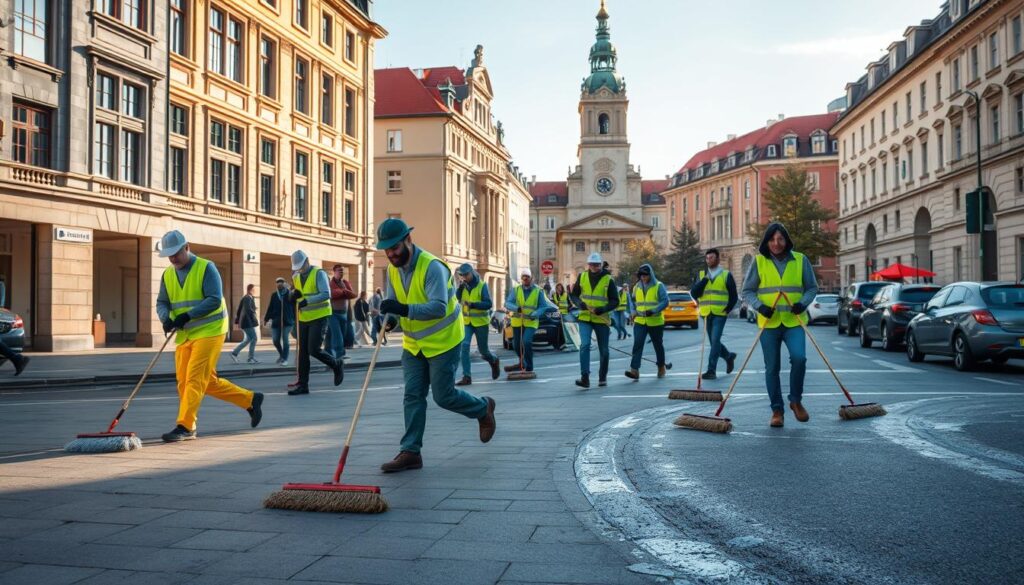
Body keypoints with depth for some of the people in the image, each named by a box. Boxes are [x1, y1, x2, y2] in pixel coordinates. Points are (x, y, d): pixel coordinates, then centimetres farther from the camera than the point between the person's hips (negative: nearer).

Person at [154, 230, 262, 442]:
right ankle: (250, 400, 21)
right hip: (184, 335, 7)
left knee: (194, 379, -12)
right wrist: (166, 318, -11)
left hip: (208, 332, -7)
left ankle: (185, 426, -7)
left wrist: (188, 315, -24)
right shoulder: (167, 274, 10)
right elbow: (162, 303, 11)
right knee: (207, 381, 8)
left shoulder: (206, 268, -9)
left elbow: (215, 300, -17)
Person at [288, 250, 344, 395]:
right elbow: (292, 299, 17)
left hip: (319, 317, -6)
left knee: (314, 350, -13)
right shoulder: (296, 277, 11)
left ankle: (337, 364, 12)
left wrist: (307, 300, -32)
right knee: (303, 352, 4)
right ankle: (302, 384, 9)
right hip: (304, 318, 6)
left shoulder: (319, 273, -10)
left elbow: (326, 294, -20)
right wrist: (293, 295, -7)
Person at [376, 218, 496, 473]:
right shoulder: (393, 269, 2)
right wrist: (389, 316, -18)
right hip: (414, 344, 7)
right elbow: (392, 302, 6)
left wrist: (405, 310, -43)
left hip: (443, 341, -7)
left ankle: (484, 408, 27)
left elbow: (439, 308, -32)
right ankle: (410, 452, 5)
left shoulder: (432, 266, -23)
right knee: (413, 396, 2)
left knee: (443, 395, 0)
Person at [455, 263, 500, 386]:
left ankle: (494, 361, 42)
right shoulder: (462, 286, 4)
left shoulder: (482, 285, -8)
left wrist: (473, 304, -27)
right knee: (464, 346, -14)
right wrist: (460, 288, -22)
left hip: (480, 322, -3)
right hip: (466, 322, 3)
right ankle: (467, 376, -10)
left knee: (483, 350, 8)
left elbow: (489, 304, -14)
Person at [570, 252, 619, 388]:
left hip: (602, 319, 0)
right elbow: (573, 294, 12)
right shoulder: (582, 277, 4)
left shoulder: (608, 280, -3)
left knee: (603, 350, 9)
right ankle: (585, 377, -19)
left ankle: (603, 377, 25)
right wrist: (579, 303, -10)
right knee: (585, 345, -18)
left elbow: (615, 301, -2)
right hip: (585, 318, 1)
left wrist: (603, 309, -19)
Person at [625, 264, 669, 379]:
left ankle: (661, 368, 31)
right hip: (640, 322, 3)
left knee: (658, 345, 12)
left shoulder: (659, 286, -4)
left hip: (655, 322, -2)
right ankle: (634, 370, -19)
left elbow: (665, 301, -10)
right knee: (637, 344, -12)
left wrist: (653, 311, -22)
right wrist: (633, 312, 2)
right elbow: (632, 301, 20)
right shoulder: (636, 287, 9)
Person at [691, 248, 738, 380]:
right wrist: (704, 279, -12)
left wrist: (728, 310, -4)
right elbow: (694, 293, -3)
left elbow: (733, 296, 6)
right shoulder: (701, 275, 9)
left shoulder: (726, 275, 1)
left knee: (715, 340, -13)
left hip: (720, 314, -4)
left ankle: (711, 370, -10)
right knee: (713, 342, 12)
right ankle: (729, 356, 38)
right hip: (706, 314, 4)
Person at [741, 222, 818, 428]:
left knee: (799, 358, -18)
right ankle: (776, 410, 16)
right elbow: (747, 291, 4)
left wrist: (803, 303, -9)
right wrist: (759, 306, -14)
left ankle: (796, 401, 4)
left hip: (794, 321, 0)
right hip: (769, 323, 0)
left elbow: (812, 287, 11)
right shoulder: (758, 261, 1)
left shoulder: (800, 260, 3)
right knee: (772, 368, 4)